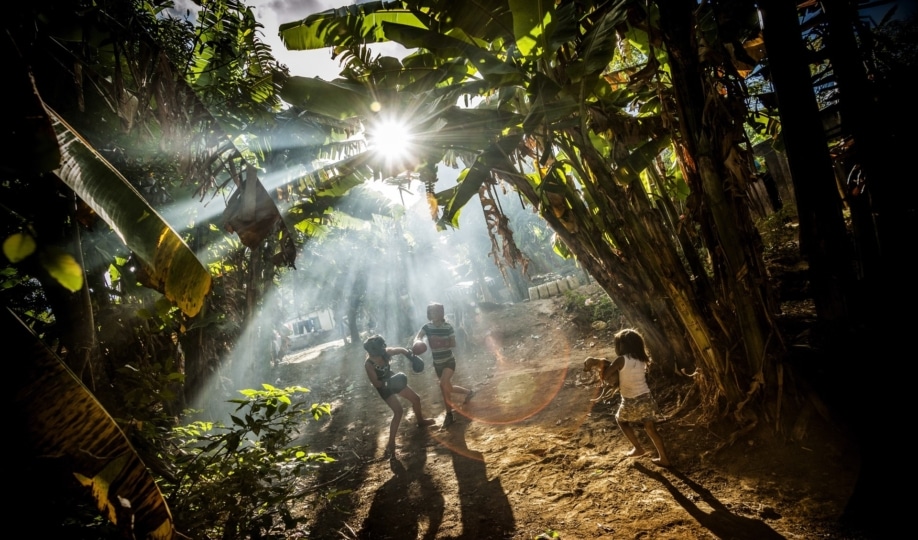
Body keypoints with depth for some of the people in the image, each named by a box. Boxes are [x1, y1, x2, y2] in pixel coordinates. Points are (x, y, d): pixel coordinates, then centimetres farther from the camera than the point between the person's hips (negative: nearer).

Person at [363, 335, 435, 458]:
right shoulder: (369, 364, -31)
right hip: (384, 388, -6)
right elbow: (376, 383, -28)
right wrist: (388, 383, -43)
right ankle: (391, 443, -10)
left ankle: (421, 421, 45)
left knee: (416, 398, 16)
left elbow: (400, 350, 1)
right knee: (399, 411, -20)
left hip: (393, 381, 6)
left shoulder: (386, 352, -18)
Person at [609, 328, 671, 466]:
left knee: (621, 420, 21)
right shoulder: (641, 359, 4)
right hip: (646, 398, 5)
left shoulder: (622, 360, -15)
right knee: (650, 428, 15)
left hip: (631, 401, -5)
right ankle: (664, 458, 19)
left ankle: (638, 448, 20)